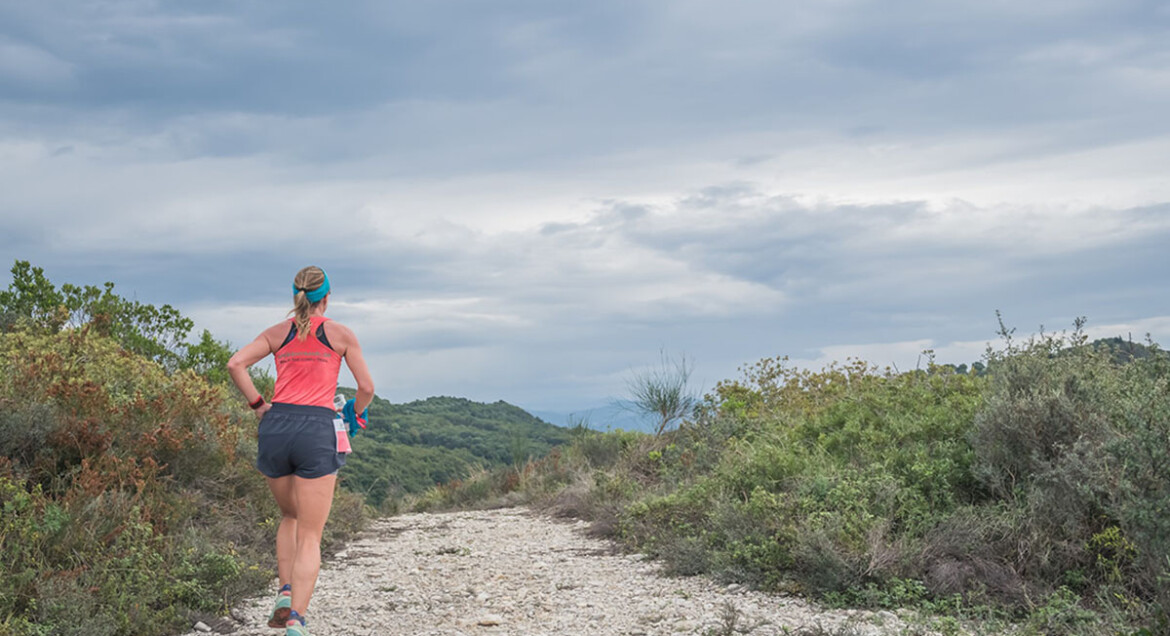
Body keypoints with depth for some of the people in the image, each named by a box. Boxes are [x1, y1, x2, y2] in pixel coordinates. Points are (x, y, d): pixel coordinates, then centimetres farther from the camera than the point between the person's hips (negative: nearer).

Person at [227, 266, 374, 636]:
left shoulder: (277, 333, 14)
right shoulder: (341, 334, 9)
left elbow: (235, 364, 1)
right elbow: (366, 387, 5)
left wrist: (258, 405, 9)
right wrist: (355, 414, 24)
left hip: (276, 426, 3)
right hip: (317, 430, -3)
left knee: (290, 516, 26)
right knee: (310, 536, 0)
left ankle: (286, 594, 8)